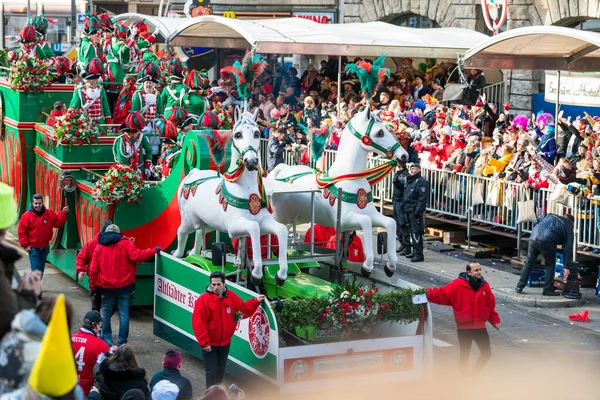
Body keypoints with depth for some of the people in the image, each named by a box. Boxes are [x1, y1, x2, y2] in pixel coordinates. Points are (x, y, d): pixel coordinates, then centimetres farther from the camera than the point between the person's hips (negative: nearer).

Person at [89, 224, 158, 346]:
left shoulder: (99, 247, 8)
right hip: (124, 285, -2)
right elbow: (136, 256, -17)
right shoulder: (125, 243, -2)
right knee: (124, 313, 2)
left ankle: (107, 339, 13)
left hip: (106, 287, 2)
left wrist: (93, 288, 12)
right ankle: (122, 342, 0)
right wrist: (154, 251, -7)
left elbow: (93, 270, 6)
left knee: (106, 313, 14)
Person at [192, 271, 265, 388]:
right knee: (211, 373, -5)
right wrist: (204, 343, -23)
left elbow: (243, 309, 12)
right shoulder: (204, 299, -22)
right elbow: (198, 323, -22)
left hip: (225, 343, 6)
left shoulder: (231, 297, -4)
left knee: (220, 372, 19)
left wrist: (255, 302, -1)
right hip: (209, 344, -6)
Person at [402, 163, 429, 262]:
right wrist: (405, 208, 18)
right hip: (409, 211, 10)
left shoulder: (421, 182, -12)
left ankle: (419, 255, -11)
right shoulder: (409, 180, 18)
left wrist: (418, 211, -23)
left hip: (416, 211, -10)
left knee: (416, 233, -11)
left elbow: (423, 198, -18)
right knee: (412, 232, 16)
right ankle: (415, 252, 25)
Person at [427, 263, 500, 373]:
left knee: (487, 353, 8)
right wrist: (426, 293, -30)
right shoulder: (458, 285, -13)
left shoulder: (485, 286, 1)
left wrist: (495, 320, 4)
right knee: (464, 354, 9)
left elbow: (491, 305, 7)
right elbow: (442, 294, -17)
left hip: (480, 326, 4)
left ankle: (474, 373, 29)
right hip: (464, 327, -4)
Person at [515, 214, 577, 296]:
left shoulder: (550, 216, 29)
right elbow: (568, 248, 13)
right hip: (547, 242, -4)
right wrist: (567, 267, 14)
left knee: (529, 262, 16)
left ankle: (519, 287, 17)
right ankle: (547, 289, 15)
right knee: (550, 265, 15)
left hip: (533, 237, 4)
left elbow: (538, 223, 25)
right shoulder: (568, 228, 17)